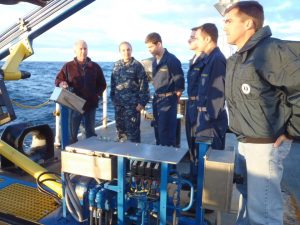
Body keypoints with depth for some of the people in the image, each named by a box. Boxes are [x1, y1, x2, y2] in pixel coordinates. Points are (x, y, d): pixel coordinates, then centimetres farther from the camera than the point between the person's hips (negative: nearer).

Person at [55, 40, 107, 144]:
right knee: (72, 132, 4)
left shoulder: (95, 67, 7)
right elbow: (58, 80, 7)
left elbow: (102, 84, 12)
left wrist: (97, 94, -3)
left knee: (90, 132, 13)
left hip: (91, 105, 2)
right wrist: (62, 84, -16)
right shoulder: (68, 66, 2)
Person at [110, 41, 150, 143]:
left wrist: (142, 102, -13)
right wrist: (113, 98, 14)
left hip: (132, 103, -5)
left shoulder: (137, 65, -6)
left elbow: (143, 85, -8)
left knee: (132, 129, -1)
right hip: (119, 103, 5)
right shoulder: (116, 65, 9)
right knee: (120, 128, 14)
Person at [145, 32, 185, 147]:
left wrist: (174, 97, -7)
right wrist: (157, 95, 15)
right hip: (157, 99, 8)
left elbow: (179, 80, -14)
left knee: (166, 131, -3)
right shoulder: (154, 61, 10)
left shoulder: (171, 59, -15)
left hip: (168, 100, -8)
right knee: (158, 129, 16)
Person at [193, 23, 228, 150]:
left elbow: (218, 93, -21)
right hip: (207, 114, 9)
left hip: (212, 118, -9)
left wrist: (210, 118, -18)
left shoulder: (217, 60, -17)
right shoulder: (210, 58, 12)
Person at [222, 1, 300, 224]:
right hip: (244, 142, 9)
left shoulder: (273, 50, -15)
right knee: (247, 198, 24)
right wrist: (238, 125, 14)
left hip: (265, 144, -9)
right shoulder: (235, 60, 12)